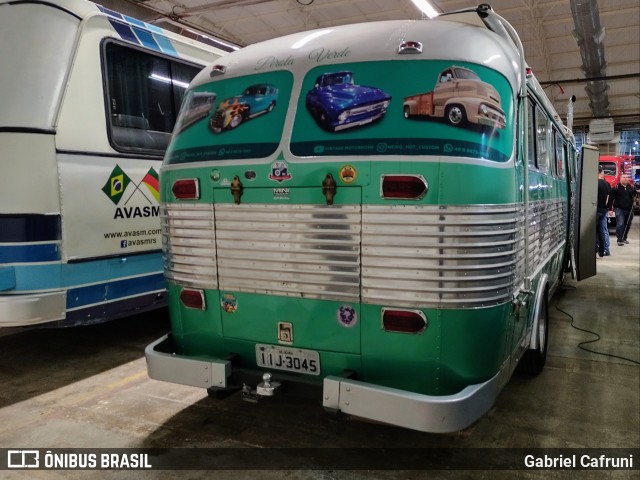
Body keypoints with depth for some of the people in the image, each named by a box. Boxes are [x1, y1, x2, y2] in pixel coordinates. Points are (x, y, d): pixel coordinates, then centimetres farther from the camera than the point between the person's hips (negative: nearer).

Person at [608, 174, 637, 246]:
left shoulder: (631, 187, 6)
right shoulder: (616, 187, -6)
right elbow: (611, 198, -6)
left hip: (629, 209, 5)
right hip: (619, 209, -5)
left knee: (627, 225, 13)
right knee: (620, 224, -12)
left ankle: (624, 238, 29)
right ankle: (620, 240, -9)